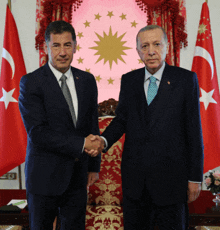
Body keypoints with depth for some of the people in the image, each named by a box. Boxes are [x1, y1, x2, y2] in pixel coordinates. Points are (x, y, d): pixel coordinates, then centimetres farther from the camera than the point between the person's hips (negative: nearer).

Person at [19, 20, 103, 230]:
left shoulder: (87, 80, 5)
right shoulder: (31, 83, -10)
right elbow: (37, 132, -18)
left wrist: (94, 165, 11)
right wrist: (81, 144, -20)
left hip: (77, 177, 4)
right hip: (45, 176, -4)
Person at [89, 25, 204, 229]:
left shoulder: (186, 79, -5)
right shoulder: (128, 80, 6)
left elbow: (194, 130, -6)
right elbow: (121, 119, 8)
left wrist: (195, 177, -6)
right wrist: (103, 140, -13)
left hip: (170, 176, -3)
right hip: (134, 176, 3)